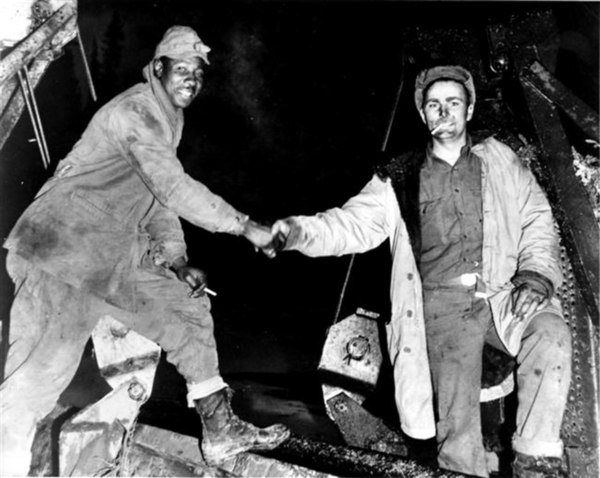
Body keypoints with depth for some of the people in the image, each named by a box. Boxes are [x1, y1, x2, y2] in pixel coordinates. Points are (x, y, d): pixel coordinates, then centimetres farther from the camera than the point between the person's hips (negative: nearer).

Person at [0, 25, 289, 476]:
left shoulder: (170, 118, 14)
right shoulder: (134, 112, -16)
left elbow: (160, 194, 17)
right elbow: (174, 187, -25)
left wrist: (177, 261, 8)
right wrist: (245, 226, -20)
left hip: (118, 255, 10)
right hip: (61, 254, -9)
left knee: (187, 306, 10)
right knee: (36, 376, -10)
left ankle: (221, 430, 18)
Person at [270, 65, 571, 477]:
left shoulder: (499, 159, 14)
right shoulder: (400, 178, 11)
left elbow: (537, 219, 14)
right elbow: (355, 223, 0)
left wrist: (537, 271, -3)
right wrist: (302, 231, -18)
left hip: (506, 293, 1)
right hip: (444, 301, -1)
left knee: (550, 334, -27)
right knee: (456, 412, -16)